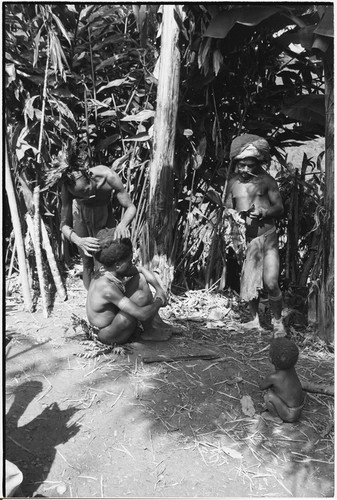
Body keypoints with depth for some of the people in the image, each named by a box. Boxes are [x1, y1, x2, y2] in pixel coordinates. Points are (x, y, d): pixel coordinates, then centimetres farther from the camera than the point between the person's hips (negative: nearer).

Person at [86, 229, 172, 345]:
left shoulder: (110, 270, -9)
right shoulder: (107, 287, -35)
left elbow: (142, 269, 6)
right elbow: (142, 314, -36)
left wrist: (159, 289, -4)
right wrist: (159, 301, -17)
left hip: (112, 319, 9)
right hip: (109, 337, -9)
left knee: (140, 278, 2)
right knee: (140, 296, -27)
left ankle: (157, 323, 9)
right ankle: (149, 332, 1)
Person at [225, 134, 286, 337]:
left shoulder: (266, 180, -2)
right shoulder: (233, 183, 7)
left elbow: (280, 208, -1)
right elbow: (227, 209, 13)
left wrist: (263, 212, -21)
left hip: (267, 238, -3)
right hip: (244, 239, 3)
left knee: (271, 284, -9)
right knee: (249, 283, 9)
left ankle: (278, 322, 13)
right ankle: (255, 320, 28)